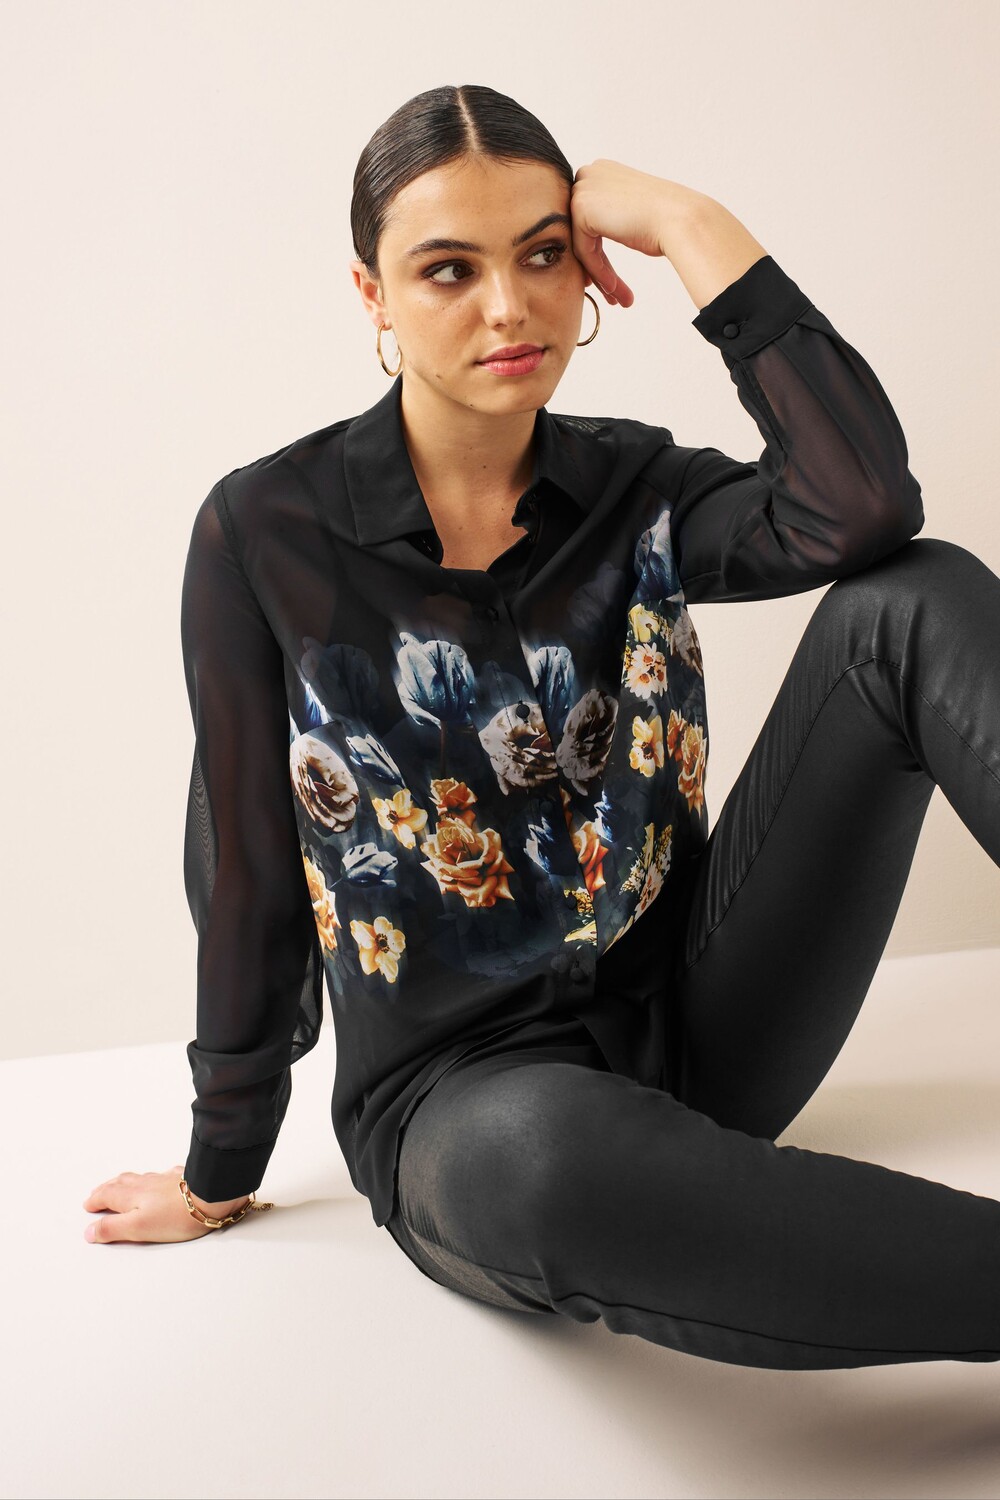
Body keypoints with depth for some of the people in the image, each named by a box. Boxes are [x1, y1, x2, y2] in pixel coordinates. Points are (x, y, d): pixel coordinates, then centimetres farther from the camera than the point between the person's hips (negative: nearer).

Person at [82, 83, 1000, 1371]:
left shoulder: (633, 489, 1)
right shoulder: (265, 533, -6)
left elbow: (864, 506, -21)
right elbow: (247, 874, -1)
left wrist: (689, 225, -14)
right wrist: (219, 1174, 8)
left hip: (689, 1013, 4)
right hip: (458, 1097, -3)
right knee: (536, 1157, -44)